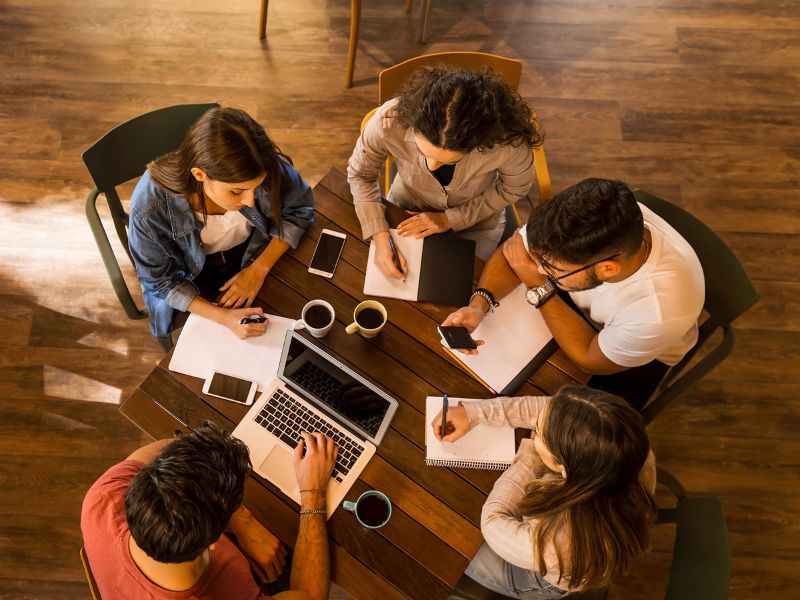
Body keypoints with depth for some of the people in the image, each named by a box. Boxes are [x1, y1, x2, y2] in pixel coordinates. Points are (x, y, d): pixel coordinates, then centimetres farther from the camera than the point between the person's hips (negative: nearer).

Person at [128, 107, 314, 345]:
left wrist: (259, 269, -22)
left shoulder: (270, 171, -32)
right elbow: (161, 282, -19)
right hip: (195, 280, -2)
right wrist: (224, 317, -31)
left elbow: (299, 210, -12)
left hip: (255, 258, 2)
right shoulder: (150, 206, -35)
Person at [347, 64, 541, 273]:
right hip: (406, 212, 1)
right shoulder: (390, 121, -36)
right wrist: (380, 238, -27)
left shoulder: (507, 139, -38)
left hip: (475, 222, -1)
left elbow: (514, 188, -14)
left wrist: (450, 219, -18)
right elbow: (360, 174, -15)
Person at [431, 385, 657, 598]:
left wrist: (530, 456, -22)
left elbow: (493, 522, -25)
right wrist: (474, 412, -15)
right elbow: (547, 409, -19)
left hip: (548, 578, -4)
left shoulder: (556, 546, -47)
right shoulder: (632, 445, -35)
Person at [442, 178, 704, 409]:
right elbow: (509, 251, -16)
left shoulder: (659, 313, -44)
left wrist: (539, 288, -33)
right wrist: (478, 304, -35)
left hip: (638, 352, -3)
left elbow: (592, 360, -24)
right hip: (576, 305, 4)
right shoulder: (581, 224, -36)